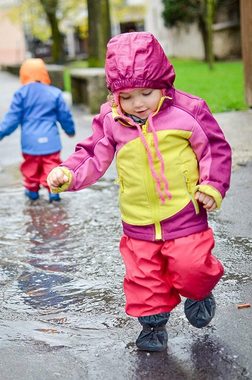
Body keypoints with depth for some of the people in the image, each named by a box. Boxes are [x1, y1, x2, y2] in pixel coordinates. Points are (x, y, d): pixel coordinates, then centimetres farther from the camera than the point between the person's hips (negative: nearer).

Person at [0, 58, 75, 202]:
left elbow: (13, 117, -5)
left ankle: (32, 190, 27)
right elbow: (65, 115, 7)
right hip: (50, 140, 0)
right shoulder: (54, 93, -2)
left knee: (31, 165, 17)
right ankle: (53, 190, 1)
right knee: (52, 165, 7)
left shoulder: (21, 93, -5)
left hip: (30, 140, 1)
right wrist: (70, 130, 24)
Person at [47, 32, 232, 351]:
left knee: (191, 269, -4)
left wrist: (212, 186, -8)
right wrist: (67, 174, -15)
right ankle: (153, 323, 29)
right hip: (138, 223, 2)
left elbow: (215, 148, 0)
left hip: (185, 214, -2)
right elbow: (92, 157, 3)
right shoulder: (110, 122, -4)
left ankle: (198, 293, 31)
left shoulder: (187, 110, -9)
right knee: (144, 278, 7)